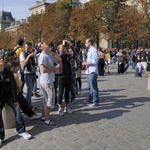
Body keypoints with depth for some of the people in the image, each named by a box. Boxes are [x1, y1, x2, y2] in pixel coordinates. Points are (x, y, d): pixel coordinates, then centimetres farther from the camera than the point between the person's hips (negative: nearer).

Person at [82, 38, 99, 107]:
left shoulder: (93, 50, -14)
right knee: (90, 87, 18)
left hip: (92, 71, -10)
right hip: (89, 71, 10)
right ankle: (91, 99, 31)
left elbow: (94, 62, -20)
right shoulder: (89, 50, 16)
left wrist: (86, 63, -13)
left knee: (94, 87, -4)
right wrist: (85, 63, 9)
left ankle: (96, 102, 4)